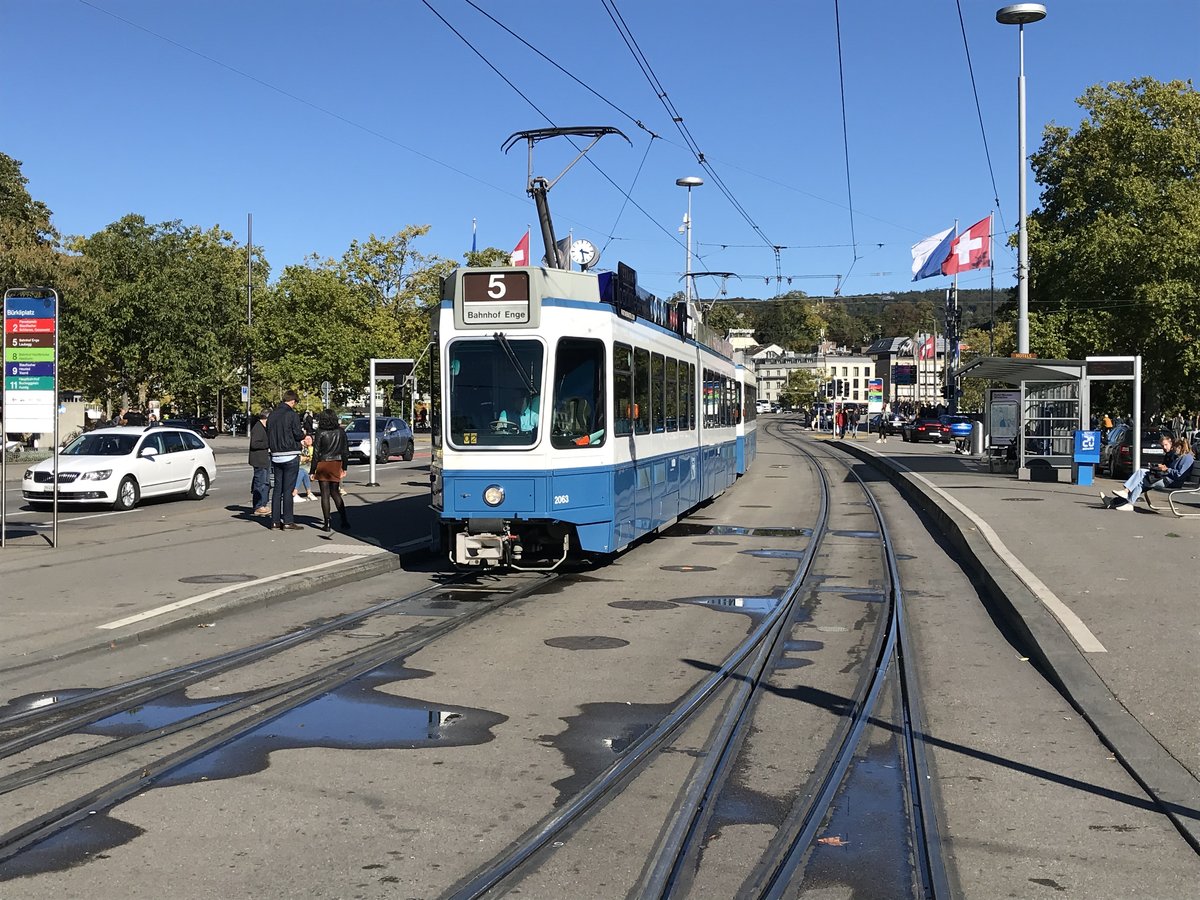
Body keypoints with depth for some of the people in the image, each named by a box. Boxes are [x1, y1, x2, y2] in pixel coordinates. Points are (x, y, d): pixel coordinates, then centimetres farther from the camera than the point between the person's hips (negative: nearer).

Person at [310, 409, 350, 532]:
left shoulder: (321, 433, -9)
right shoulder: (340, 432, 1)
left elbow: (316, 453, -8)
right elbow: (346, 451, 4)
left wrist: (313, 470, -3)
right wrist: (344, 468, 12)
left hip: (323, 465, -4)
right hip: (336, 465, 4)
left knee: (325, 494, 1)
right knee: (335, 493, 15)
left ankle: (327, 524, 0)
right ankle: (344, 521, 9)